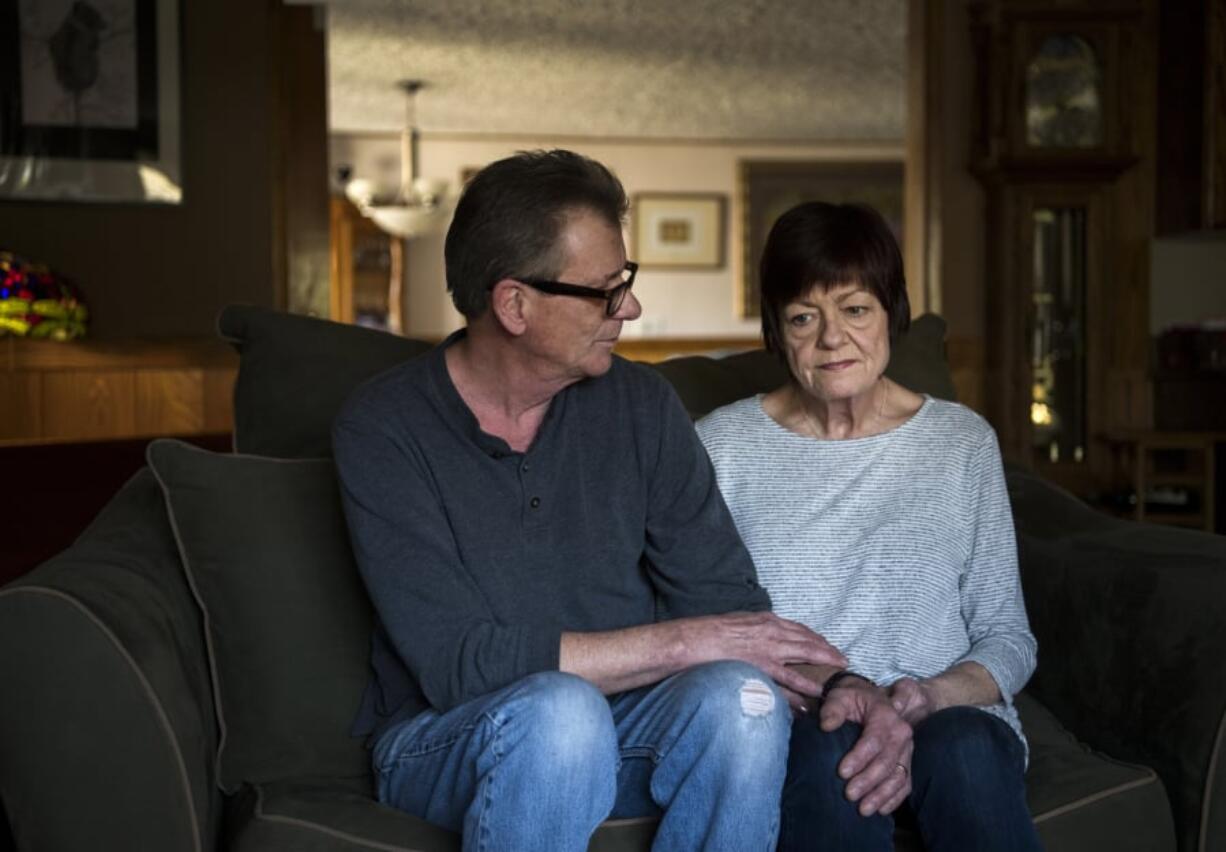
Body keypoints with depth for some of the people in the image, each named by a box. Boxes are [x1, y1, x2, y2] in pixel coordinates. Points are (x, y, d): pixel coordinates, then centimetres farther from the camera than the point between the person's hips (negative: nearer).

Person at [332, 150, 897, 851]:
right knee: (560, 709, -37)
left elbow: (729, 601, 0)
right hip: (445, 741, -4)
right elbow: (459, 662, -21)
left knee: (741, 696, -28)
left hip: (624, 720, 4)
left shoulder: (641, 405, 1)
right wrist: (679, 642, -21)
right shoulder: (384, 429, -12)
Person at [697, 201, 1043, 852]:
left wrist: (934, 694, -11)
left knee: (963, 747, -33)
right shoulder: (721, 446, 6)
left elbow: (1007, 636, 10)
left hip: (949, 717, 1)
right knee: (831, 748, -35)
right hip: (788, 724, -1)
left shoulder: (963, 442, 10)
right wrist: (825, 697, -16)